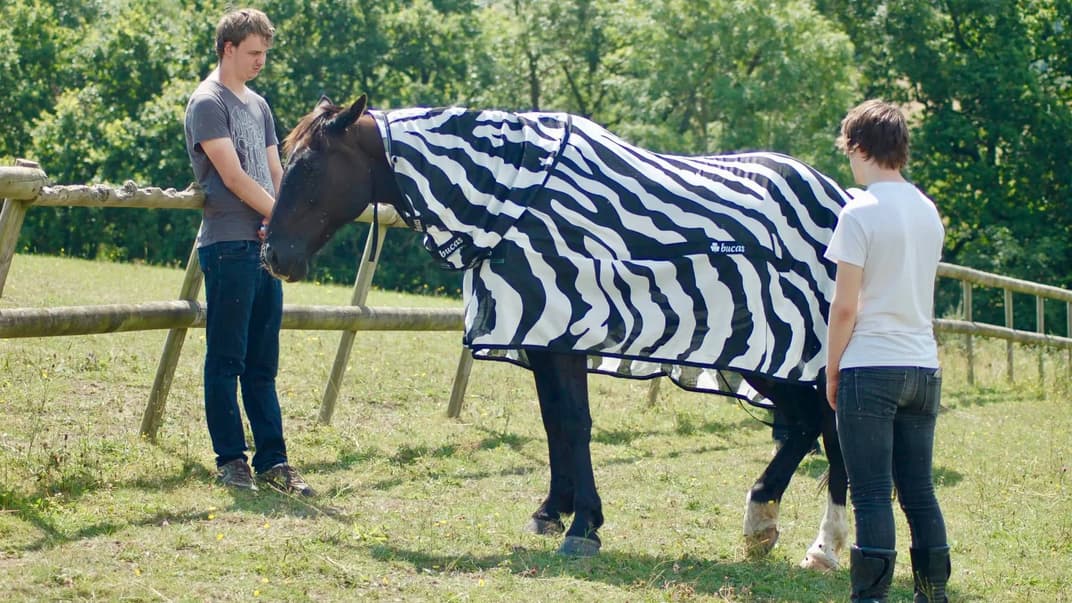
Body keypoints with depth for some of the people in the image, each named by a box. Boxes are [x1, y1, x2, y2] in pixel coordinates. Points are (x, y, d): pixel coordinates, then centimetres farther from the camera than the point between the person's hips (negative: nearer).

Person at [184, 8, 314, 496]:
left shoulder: (258, 106, 19)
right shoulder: (209, 103, -5)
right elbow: (233, 176, -12)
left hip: (265, 246, 8)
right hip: (228, 246, -8)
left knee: (262, 364, 8)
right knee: (227, 360, -3)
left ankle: (272, 461, 9)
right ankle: (230, 460, 1)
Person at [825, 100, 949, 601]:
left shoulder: (861, 212, -10)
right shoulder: (928, 211, 11)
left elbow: (845, 306, -11)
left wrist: (832, 372, -1)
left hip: (870, 368, -6)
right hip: (924, 367, 6)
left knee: (871, 494, -5)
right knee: (918, 490, 11)